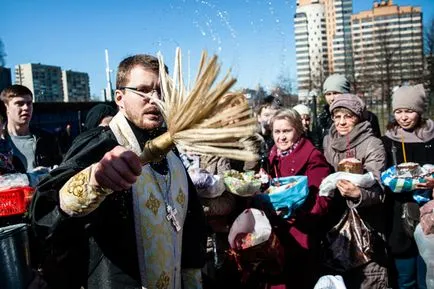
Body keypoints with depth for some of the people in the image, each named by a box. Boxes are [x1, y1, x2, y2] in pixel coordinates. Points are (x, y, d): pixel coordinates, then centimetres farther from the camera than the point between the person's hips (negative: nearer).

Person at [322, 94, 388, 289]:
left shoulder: (372, 145, -13)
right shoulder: (328, 141, 5)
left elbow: (377, 191, -21)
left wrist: (358, 194, -38)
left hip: (366, 225, -5)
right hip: (336, 223, 5)